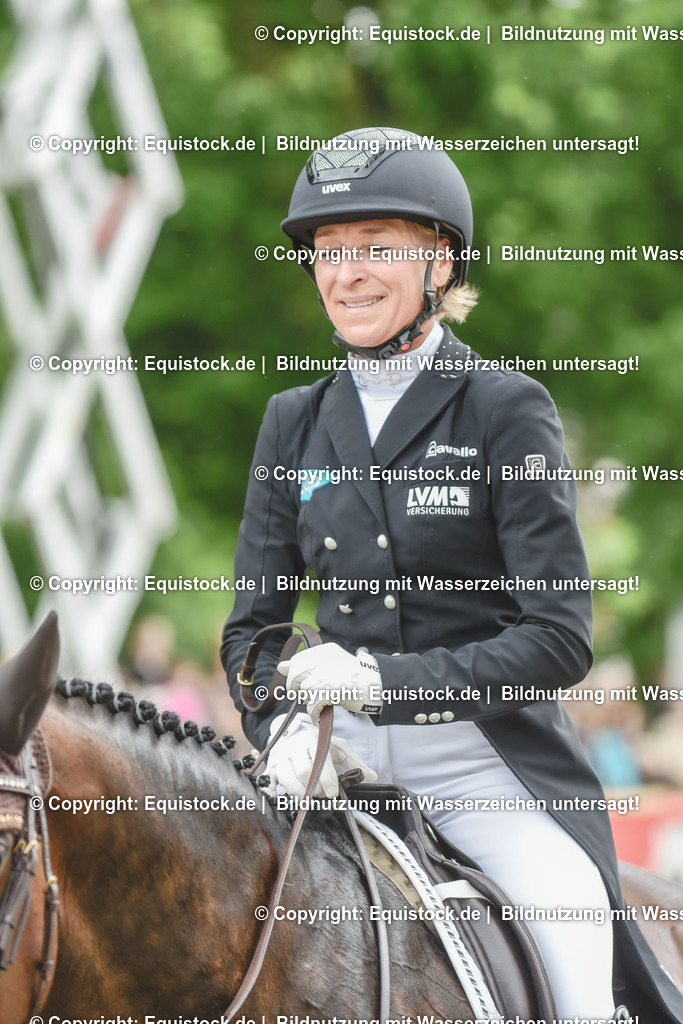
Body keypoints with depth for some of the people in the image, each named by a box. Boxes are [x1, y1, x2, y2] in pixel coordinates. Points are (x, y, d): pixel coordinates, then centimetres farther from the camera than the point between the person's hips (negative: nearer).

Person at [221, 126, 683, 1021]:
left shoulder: (507, 410, -4)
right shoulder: (294, 424, 10)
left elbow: (559, 638, -10)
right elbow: (254, 623, 11)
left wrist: (384, 678, -21)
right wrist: (284, 724, -10)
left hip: (492, 761, -3)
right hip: (345, 765, 4)